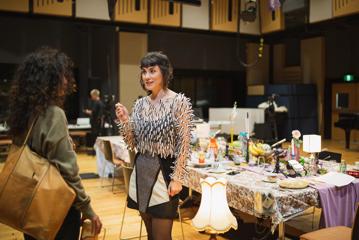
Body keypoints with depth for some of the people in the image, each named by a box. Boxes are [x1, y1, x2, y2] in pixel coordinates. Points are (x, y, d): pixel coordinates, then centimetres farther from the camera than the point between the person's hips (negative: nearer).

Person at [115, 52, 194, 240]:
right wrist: (124, 121, -7)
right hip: (142, 172, 6)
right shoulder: (140, 104, 6)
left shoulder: (179, 102, -11)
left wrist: (177, 178, -14)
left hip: (164, 174, -6)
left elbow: (184, 145, -11)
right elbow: (133, 144, 8)